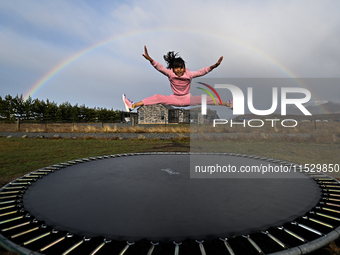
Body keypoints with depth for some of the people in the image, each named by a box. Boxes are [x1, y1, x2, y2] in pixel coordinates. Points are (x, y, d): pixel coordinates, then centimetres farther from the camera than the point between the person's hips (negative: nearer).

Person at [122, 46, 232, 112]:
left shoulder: (189, 74, -16)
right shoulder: (170, 73, -15)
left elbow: (201, 72, -25)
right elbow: (160, 68, -27)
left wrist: (213, 67, -40)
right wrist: (150, 60, -43)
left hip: (187, 99, 0)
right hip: (175, 99, 0)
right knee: (157, 97, -17)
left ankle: (228, 104, -9)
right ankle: (133, 105, -23)